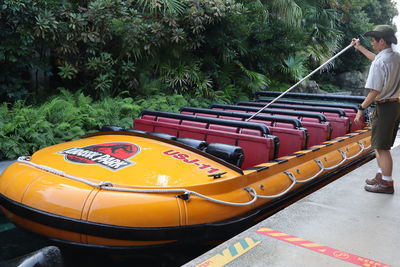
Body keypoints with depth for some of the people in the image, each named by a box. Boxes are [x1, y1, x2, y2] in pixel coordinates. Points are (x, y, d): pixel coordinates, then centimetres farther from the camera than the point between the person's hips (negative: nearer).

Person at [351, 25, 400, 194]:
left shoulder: (379, 63, -20)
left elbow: (375, 91, -22)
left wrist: (361, 108, -12)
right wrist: (360, 48, 38)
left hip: (384, 107, -9)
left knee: (382, 147, 0)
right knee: (379, 145, 20)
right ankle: (381, 176, 31)